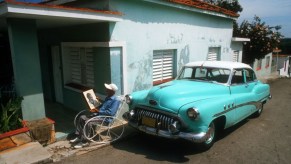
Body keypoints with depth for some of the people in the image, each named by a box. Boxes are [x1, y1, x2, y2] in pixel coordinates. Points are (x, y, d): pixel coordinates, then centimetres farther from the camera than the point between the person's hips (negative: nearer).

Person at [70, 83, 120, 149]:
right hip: (98, 114, 10)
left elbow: (110, 113, -24)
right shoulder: (108, 97, 16)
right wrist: (96, 108, 6)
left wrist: (98, 111, -17)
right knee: (82, 118, -1)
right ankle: (78, 136, 5)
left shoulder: (115, 101, -15)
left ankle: (84, 141, -12)